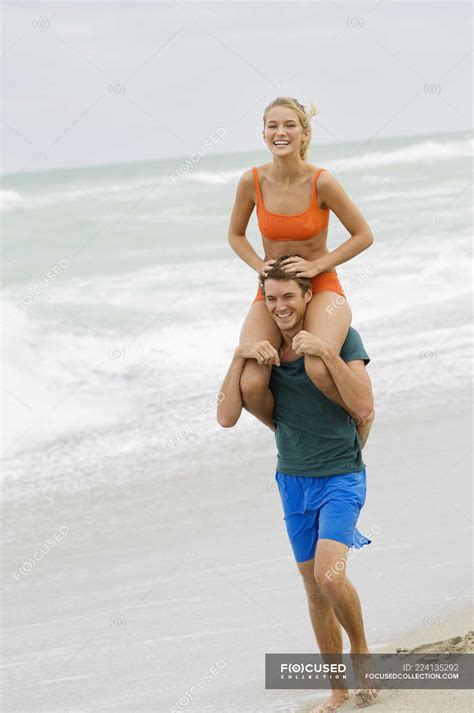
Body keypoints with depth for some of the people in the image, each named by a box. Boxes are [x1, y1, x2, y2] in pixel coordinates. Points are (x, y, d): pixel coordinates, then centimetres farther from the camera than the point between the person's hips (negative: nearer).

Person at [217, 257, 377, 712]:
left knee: (329, 575, -24)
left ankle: (360, 649, 3)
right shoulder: (262, 350, -2)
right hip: (294, 481, 5)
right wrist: (240, 357, -22)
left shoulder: (343, 337, -14)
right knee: (314, 589, 11)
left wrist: (326, 352, -33)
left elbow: (364, 409, -25)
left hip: (341, 477, -5)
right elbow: (226, 418, -11)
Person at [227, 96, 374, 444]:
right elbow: (236, 235, 10)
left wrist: (317, 265, -14)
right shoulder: (252, 181, -8)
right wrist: (260, 266, -7)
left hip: (322, 287, -3)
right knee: (251, 387, -22)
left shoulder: (321, 182, -16)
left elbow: (364, 236, -6)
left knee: (319, 369, -34)